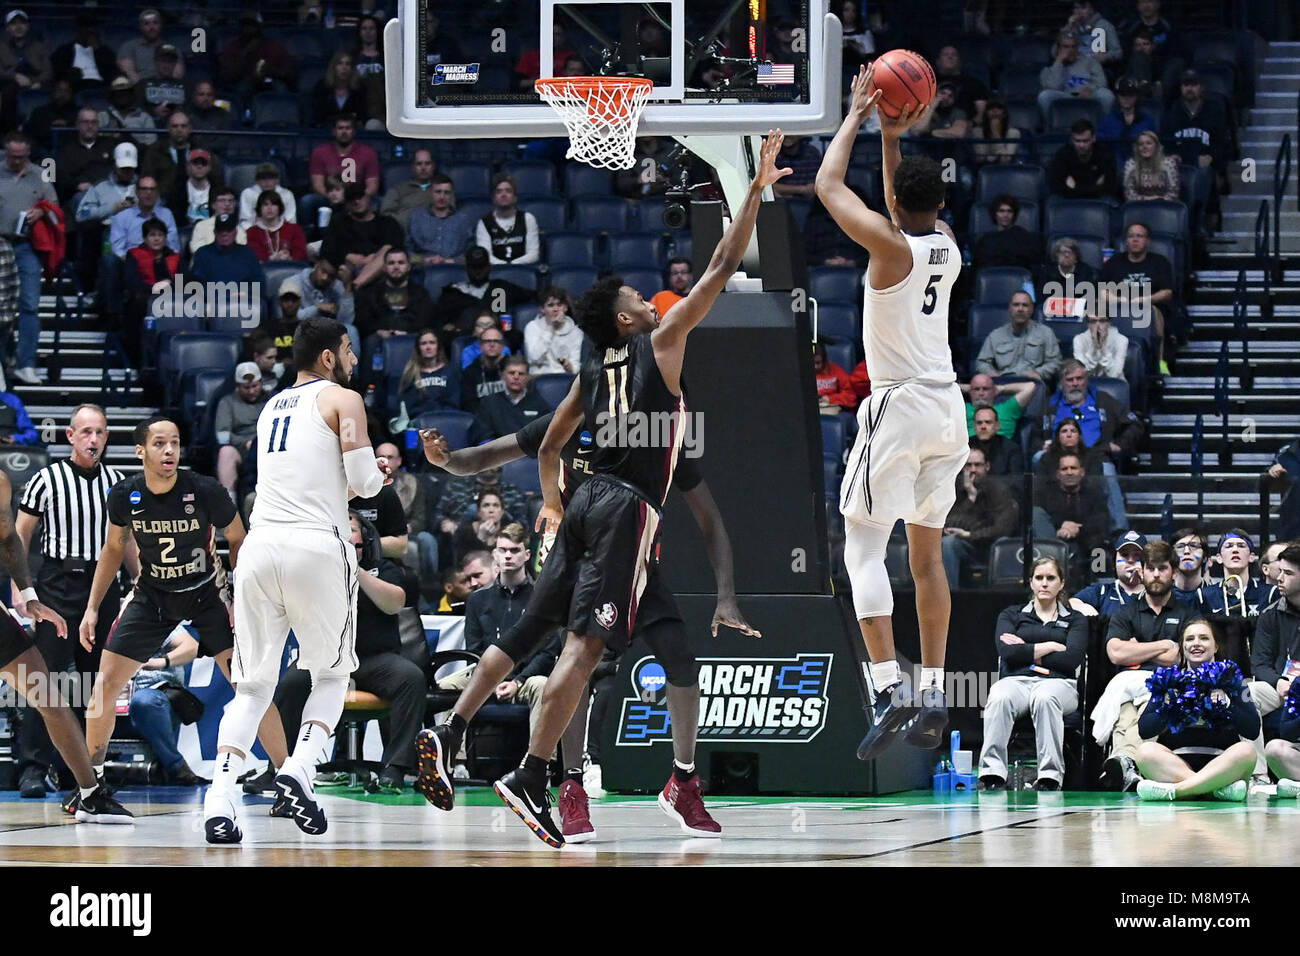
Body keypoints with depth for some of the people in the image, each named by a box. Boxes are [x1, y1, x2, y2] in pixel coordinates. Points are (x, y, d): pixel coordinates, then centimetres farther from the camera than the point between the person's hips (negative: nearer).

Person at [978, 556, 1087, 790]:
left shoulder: (1075, 620, 20)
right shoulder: (1011, 615, 23)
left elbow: (1072, 659, 1)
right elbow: (1007, 651, 3)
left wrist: (1027, 651, 2)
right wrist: (1051, 647, 2)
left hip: (1057, 682, -1)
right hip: (1016, 680, 1)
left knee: (1045, 698, -40)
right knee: (1000, 698, -38)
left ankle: (1050, 777, -45)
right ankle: (992, 774, -47)